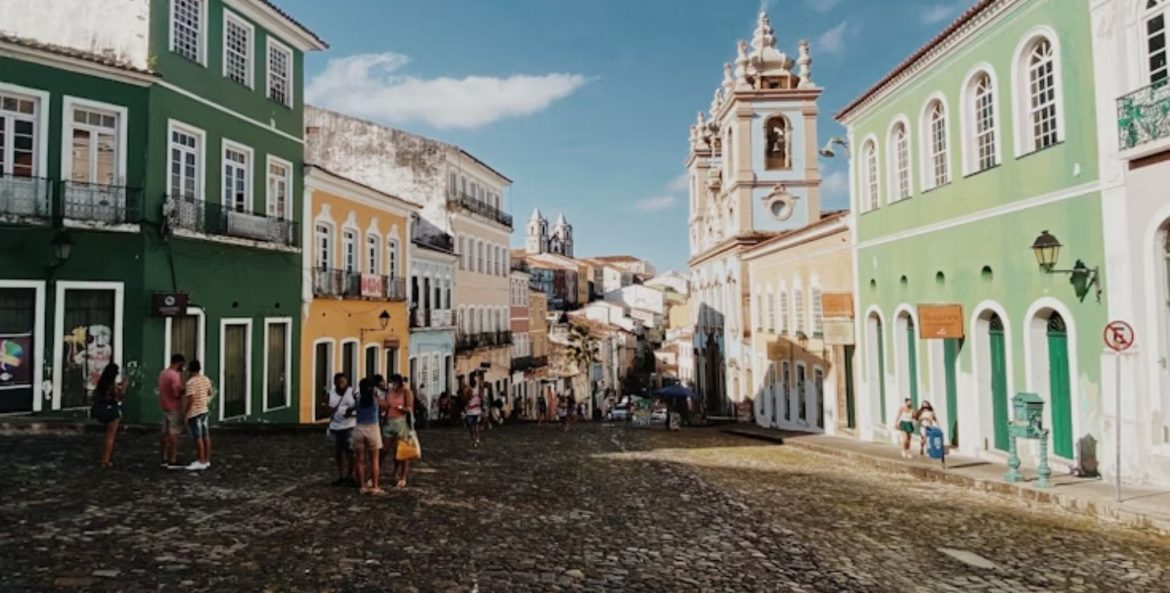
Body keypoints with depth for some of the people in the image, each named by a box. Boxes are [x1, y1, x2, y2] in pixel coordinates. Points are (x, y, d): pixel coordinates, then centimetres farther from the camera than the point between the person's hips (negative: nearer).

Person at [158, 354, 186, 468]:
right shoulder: (174, 375, -19)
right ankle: (173, 461, -5)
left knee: (164, 432, 11)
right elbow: (177, 393, -23)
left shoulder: (163, 373, 12)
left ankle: (165, 459, 16)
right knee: (174, 434, -6)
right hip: (174, 408, -10)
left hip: (165, 407, 10)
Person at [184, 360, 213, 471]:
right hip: (204, 410, 8)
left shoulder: (191, 382, -17)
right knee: (205, 435, 11)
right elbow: (209, 393, 19)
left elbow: (190, 399, -21)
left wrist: (185, 413, -13)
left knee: (197, 437, -4)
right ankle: (207, 460, 17)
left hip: (194, 412, -8)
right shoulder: (206, 379, 6)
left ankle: (201, 462, -1)